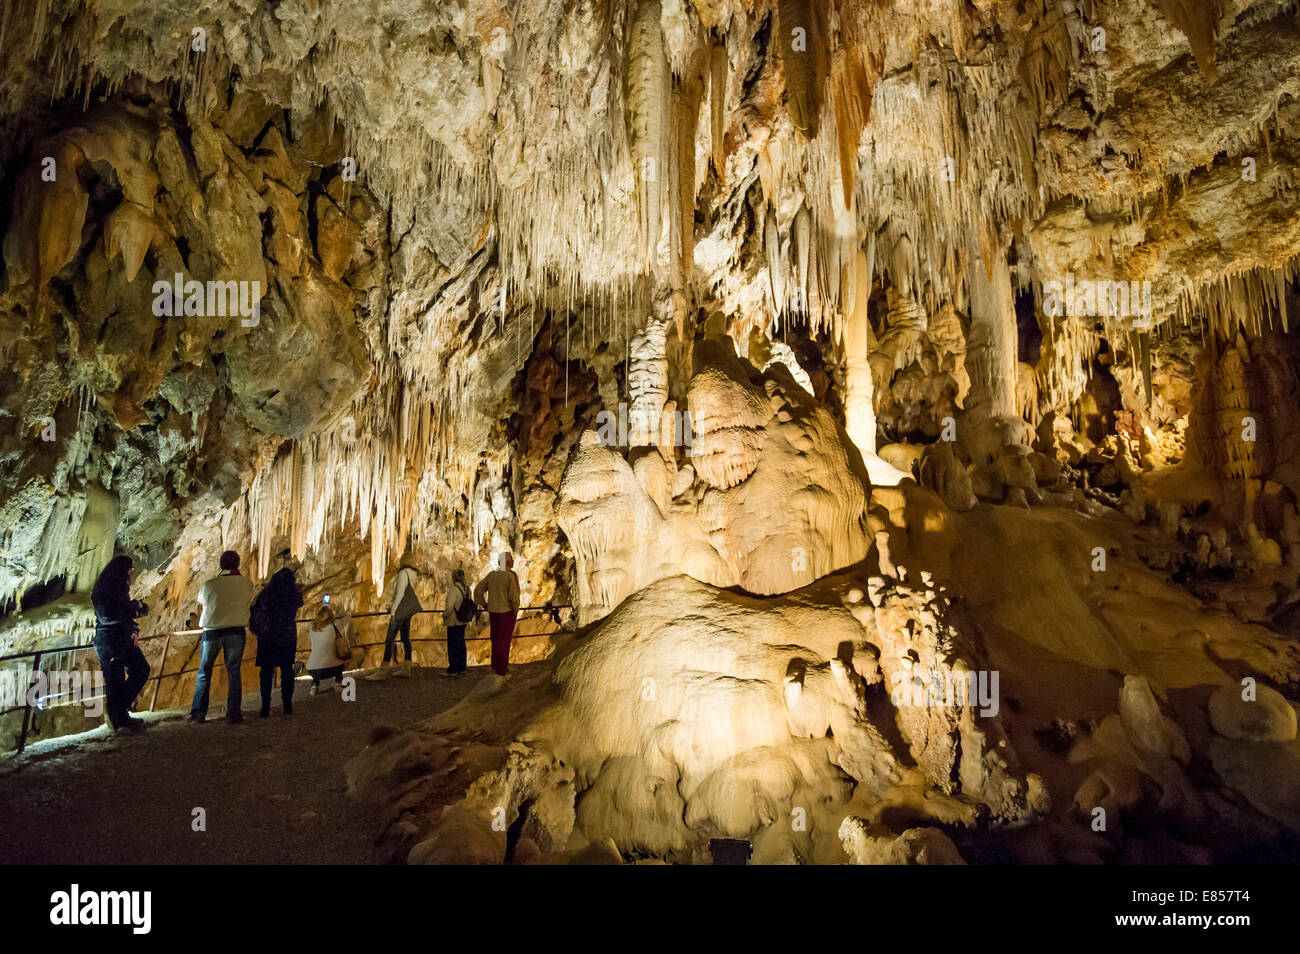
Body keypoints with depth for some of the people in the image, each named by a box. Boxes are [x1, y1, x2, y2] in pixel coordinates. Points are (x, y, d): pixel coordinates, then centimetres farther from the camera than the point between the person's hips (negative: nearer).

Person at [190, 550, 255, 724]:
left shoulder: (210, 585, -6)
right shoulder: (247, 584, -4)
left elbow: (202, 601, 11)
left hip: (212, 631, -1)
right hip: (236, 630, 1)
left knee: (204, 672, 13)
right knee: (233, 672, 8)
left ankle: (198, 712, 16)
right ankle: (233, 713, 5)